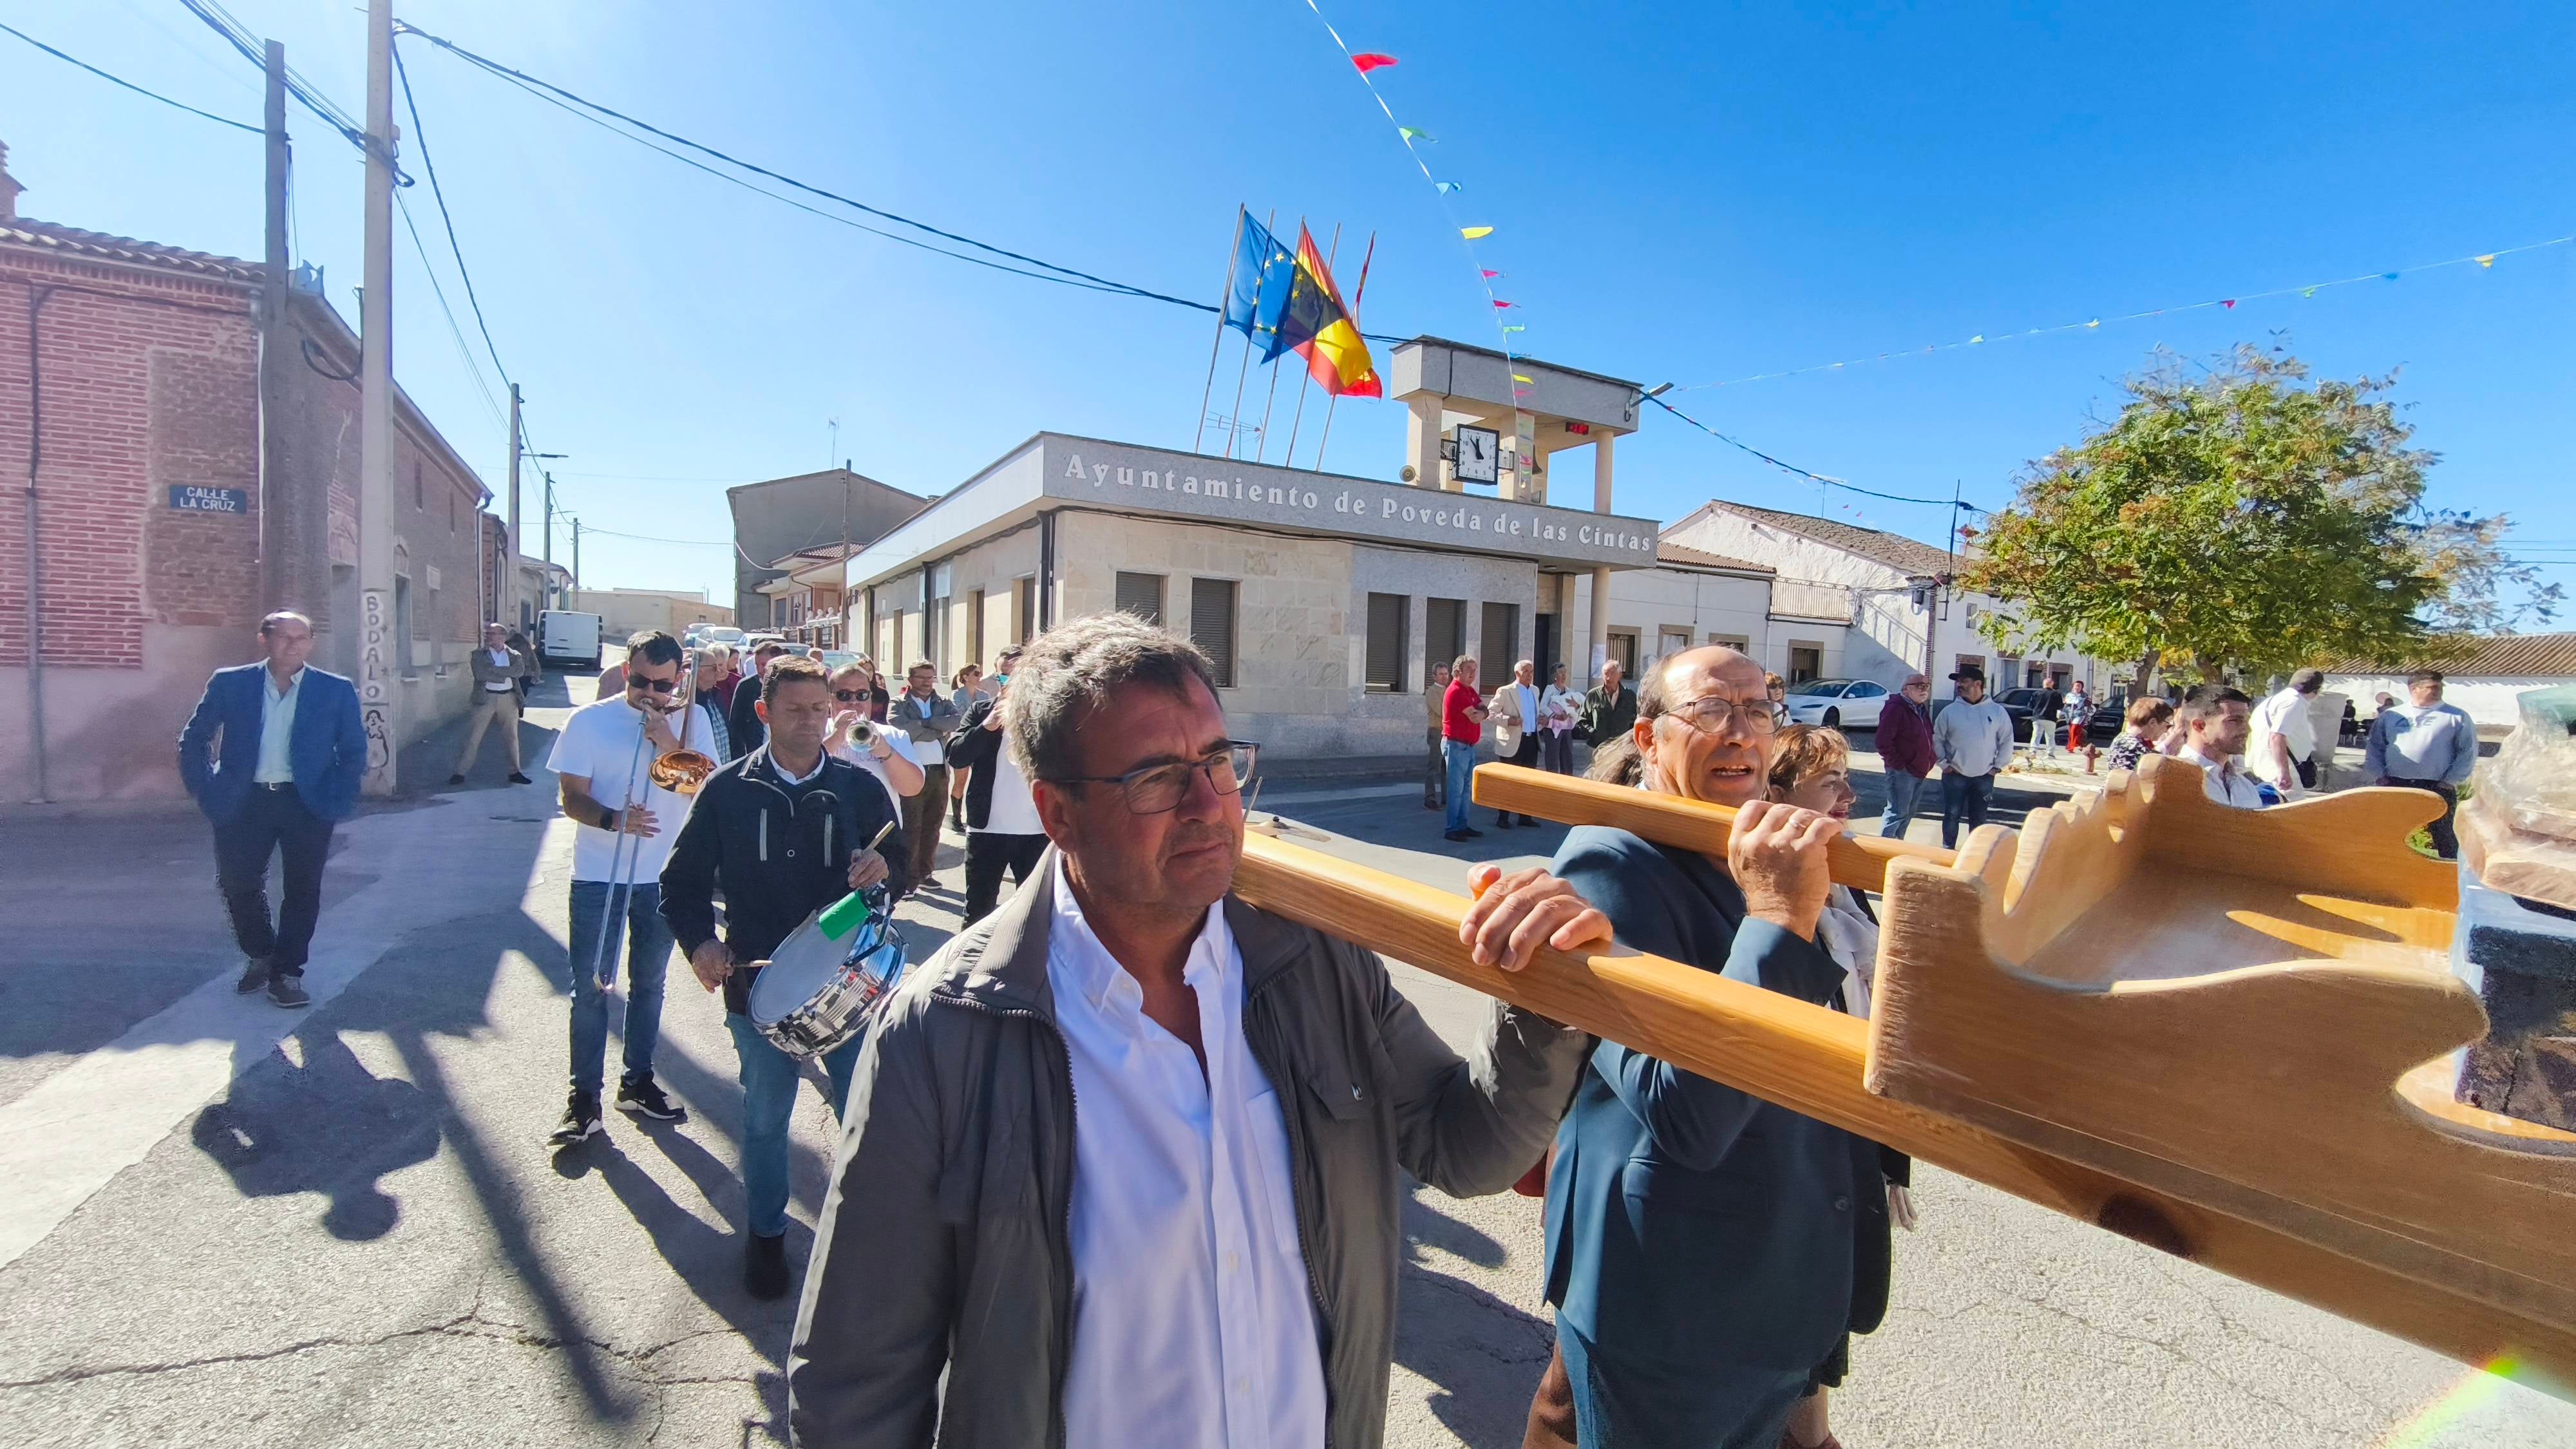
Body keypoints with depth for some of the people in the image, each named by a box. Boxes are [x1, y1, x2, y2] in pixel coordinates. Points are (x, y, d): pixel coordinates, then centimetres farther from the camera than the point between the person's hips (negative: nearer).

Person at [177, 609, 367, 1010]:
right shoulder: (229, 684, 3)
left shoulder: (336, 691, 1)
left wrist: (338, 804, -3)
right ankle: (259, 956, 33)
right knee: (238, 886, 9)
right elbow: (193, 740, 10)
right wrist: (207, 793, 1)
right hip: (244, 802, 1)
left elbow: (354, 751, 4)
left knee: (302, 892, 2)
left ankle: (286, 973, 14)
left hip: (308, 806, -1)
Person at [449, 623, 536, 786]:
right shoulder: (479, 655, 3)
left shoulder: (514, 655, 8)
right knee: (473, 737, -2)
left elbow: (519, 670, -13)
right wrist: (506, 675, -10)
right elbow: (481, 674, -14)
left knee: (512, 737, 8)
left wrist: (493, 670, -14)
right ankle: (460, 773, 3)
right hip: (486, 698, -2)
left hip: (509, 698, 2)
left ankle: (515, 772, 18)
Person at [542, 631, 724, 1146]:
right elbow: (571, 797, -7)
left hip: (664, 875, 2)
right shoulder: (589, 720, -5)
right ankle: (584, 1097, 15)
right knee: (591, 986, 2)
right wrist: (613, 819, -26)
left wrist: (670, 743, -21)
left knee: (649, 983, 14)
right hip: (598, 874, -2)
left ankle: (638, 1083, 29)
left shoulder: (692, 718, -1)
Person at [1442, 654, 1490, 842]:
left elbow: (1484, 711, 7)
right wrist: (1479, 712, 3)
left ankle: (1462, 826, 21)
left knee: (1465, 788, 13)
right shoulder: (1456, 691, -15)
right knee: (1456, 789, -7)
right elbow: (1474, 717, -19)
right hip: (1456, 745, -10)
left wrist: (1481, 713, -16)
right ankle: (1452, 829, -3)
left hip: (1469, 745, 10)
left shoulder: (1470, 690, 16)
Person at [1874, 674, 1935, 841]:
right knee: (1897, 813, -9)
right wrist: (1898, 764, -19)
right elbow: (1882, 741, -20)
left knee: (1908, 813, 16)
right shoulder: (1896, 708, -13)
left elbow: (1927, 740, 24)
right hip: (1902, 771, -9)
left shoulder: (1922, 709, 15)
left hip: (1919, 771, 9)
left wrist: (1931, 760, 10)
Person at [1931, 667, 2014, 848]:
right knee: (1952, 815, 4)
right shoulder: (1950, 711, -4)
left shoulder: (1997, 711, -1)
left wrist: (1998, 766, 1)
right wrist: (1943, 764, -4)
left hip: (1984, 776, 1)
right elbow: (1937, 739, 2)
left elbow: (2007, 740, 5)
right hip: (1955, 775, -1)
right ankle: (1948, 851, 15)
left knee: (1979, 818, 10)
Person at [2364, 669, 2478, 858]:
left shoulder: (2457, 717, 5)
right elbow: (2374, 748, 12)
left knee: (2445, 839, 3)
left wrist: (2451, 781, -7)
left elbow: (2468, 752, 1)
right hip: (2396, 786, 2)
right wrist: (2380, 776, 1)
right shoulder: (2390, 715, 10)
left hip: (2438, 788, -2)